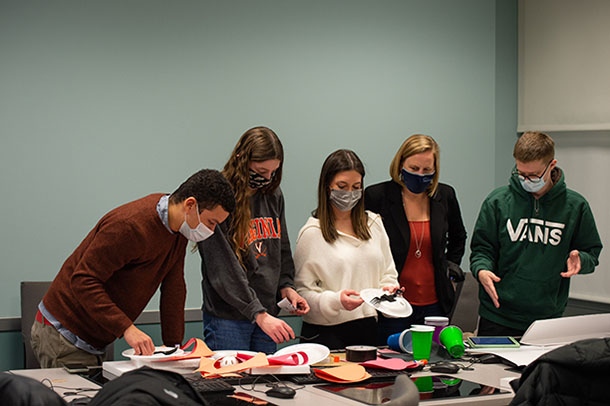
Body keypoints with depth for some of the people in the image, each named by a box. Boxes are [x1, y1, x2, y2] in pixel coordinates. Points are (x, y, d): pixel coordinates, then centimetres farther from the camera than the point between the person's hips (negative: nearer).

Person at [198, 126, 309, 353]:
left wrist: (286, 286, 1)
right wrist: (259, 314, -22)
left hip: (267, 313, 6)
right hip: (227, 317, -6)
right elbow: (224, 269, -18)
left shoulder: (273, 196, 9)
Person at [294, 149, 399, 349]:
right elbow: (302, 290, -7)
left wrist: (388, 289, -1)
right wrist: (336, 301, -22)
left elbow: (388, 272, 20)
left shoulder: (374, 223, 12)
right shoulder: (312, 233, -5)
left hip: (369, 328, 4)